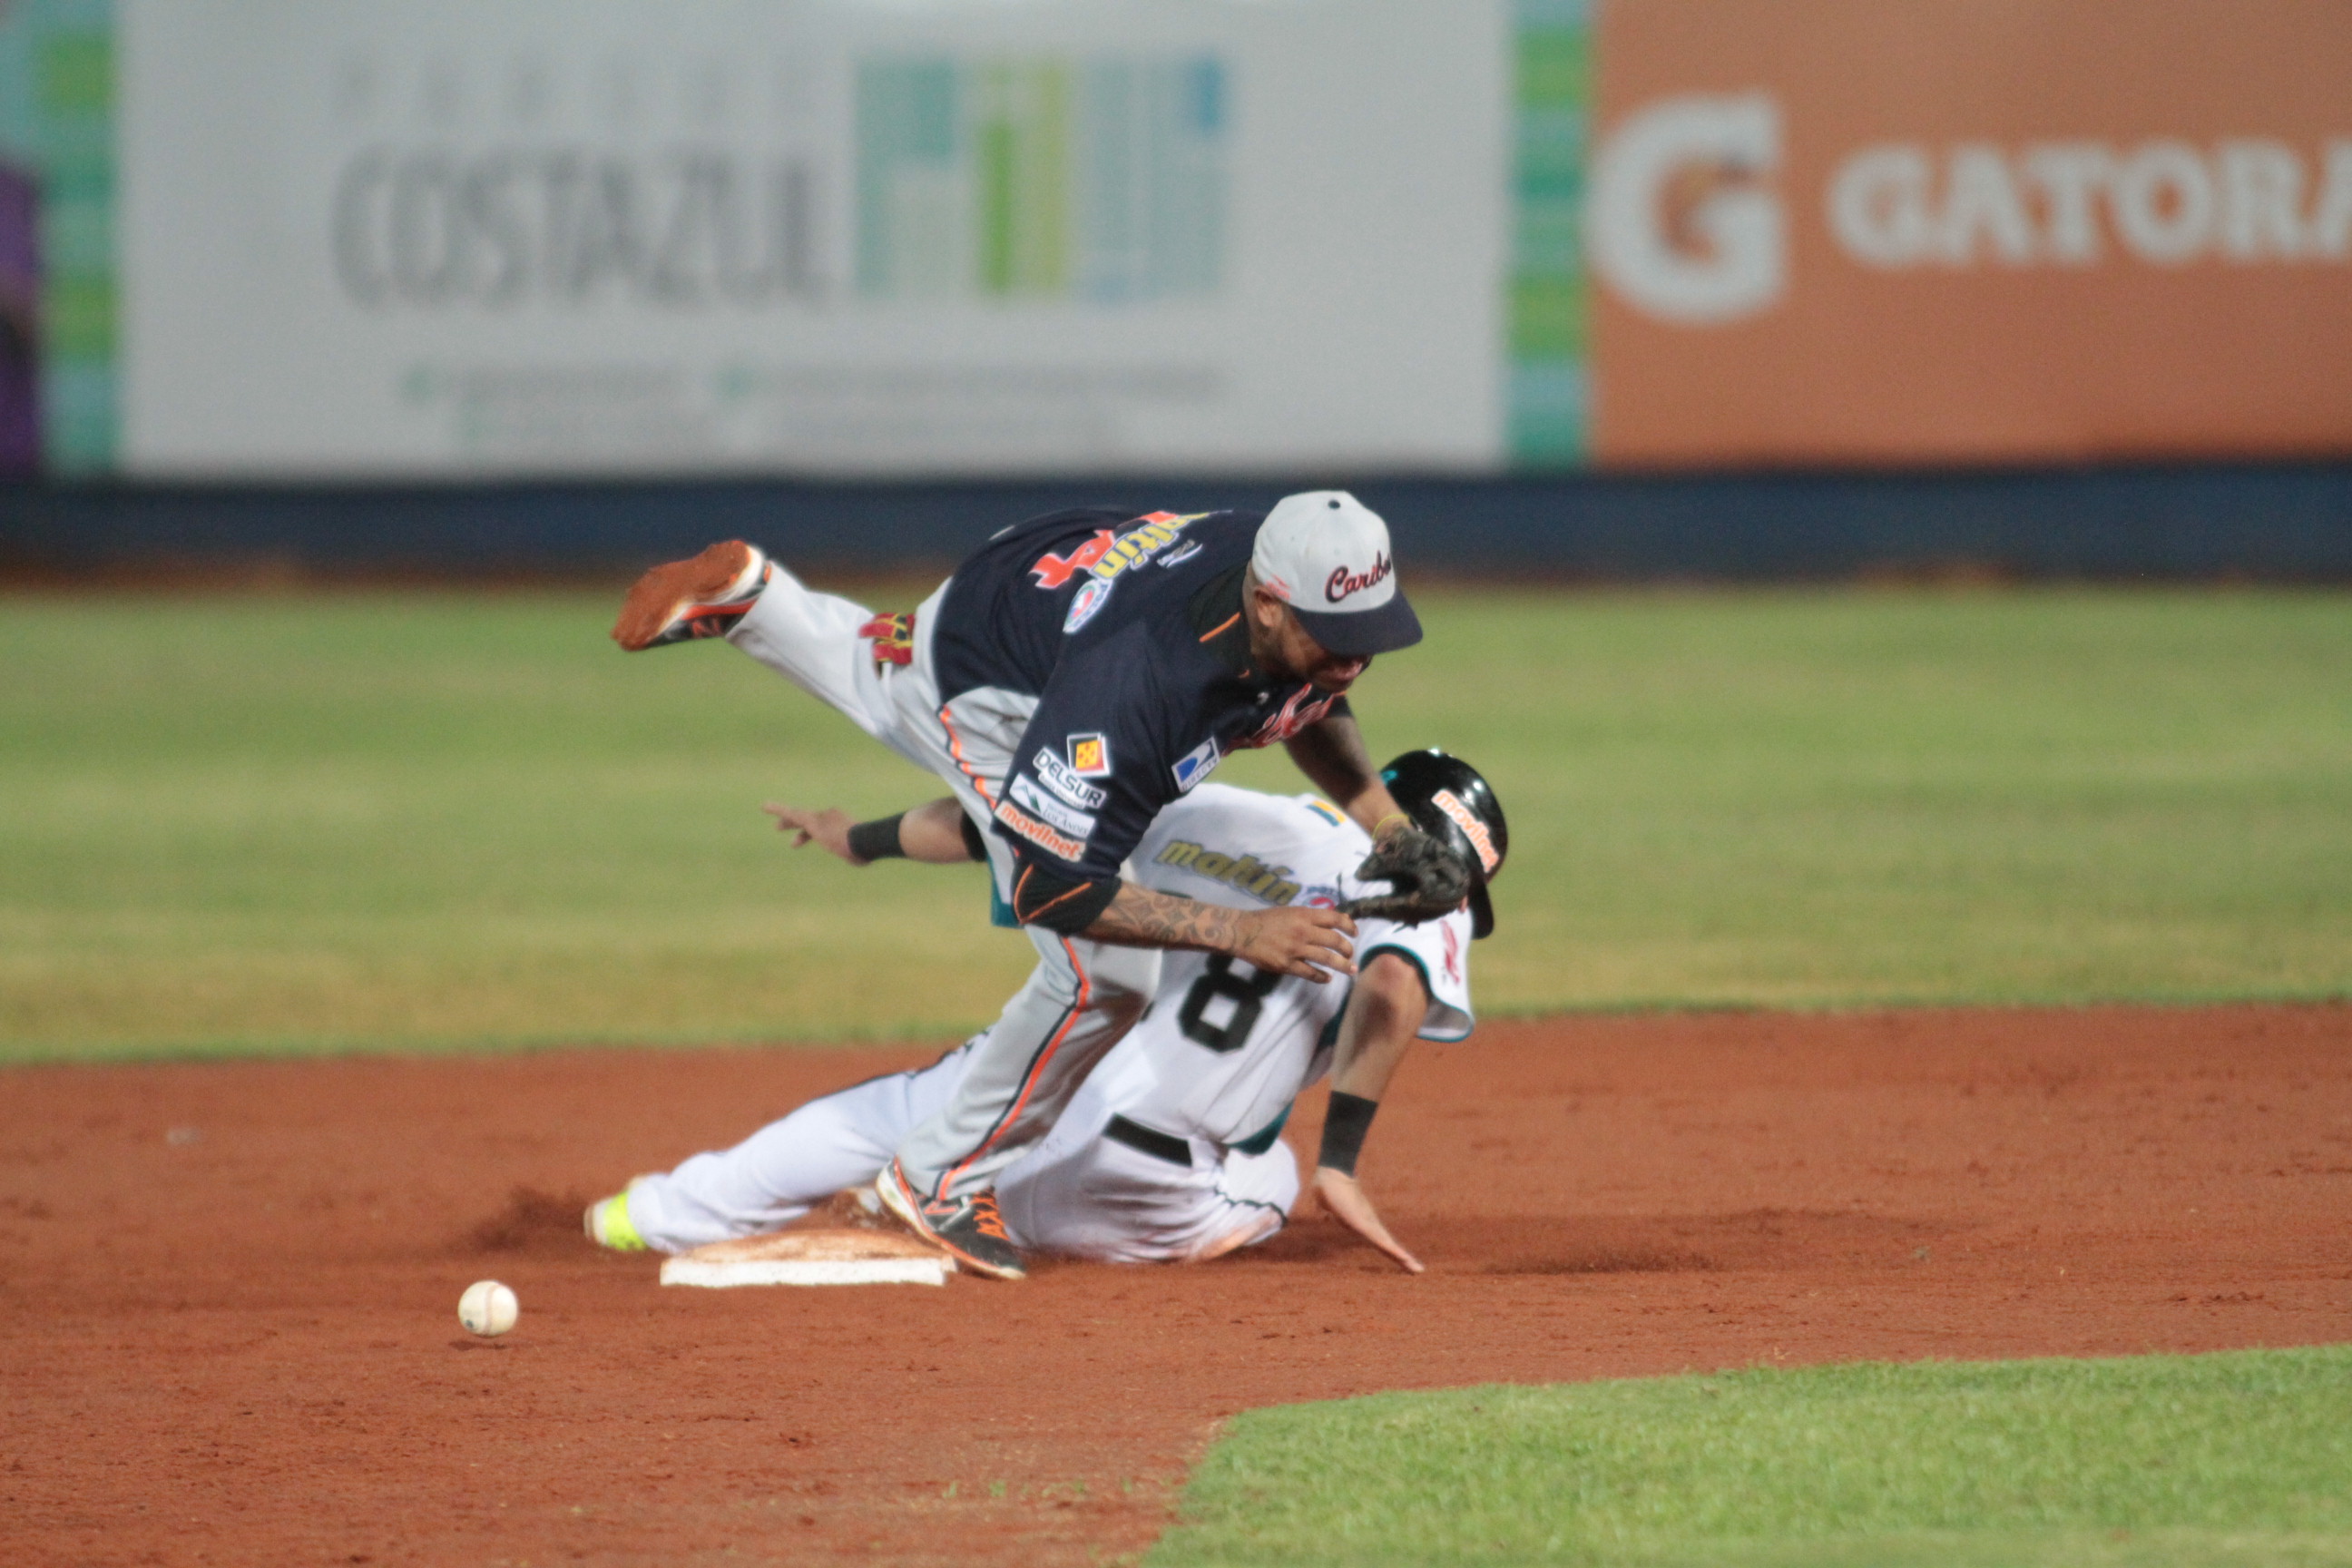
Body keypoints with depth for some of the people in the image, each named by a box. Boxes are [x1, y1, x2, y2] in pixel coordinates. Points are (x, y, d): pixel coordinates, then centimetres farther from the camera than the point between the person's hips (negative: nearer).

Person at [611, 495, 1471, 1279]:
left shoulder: (1327, 599, -27)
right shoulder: (1138, 681, -48)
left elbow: (1309, 701, 1)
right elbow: (1048, 888, -43)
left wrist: (1391, 827, -12)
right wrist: (1239, 933, -47)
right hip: (990, 698, -7)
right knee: (1107, 972, -15)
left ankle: (747, 594, 54)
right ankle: (940, 1178, 2)